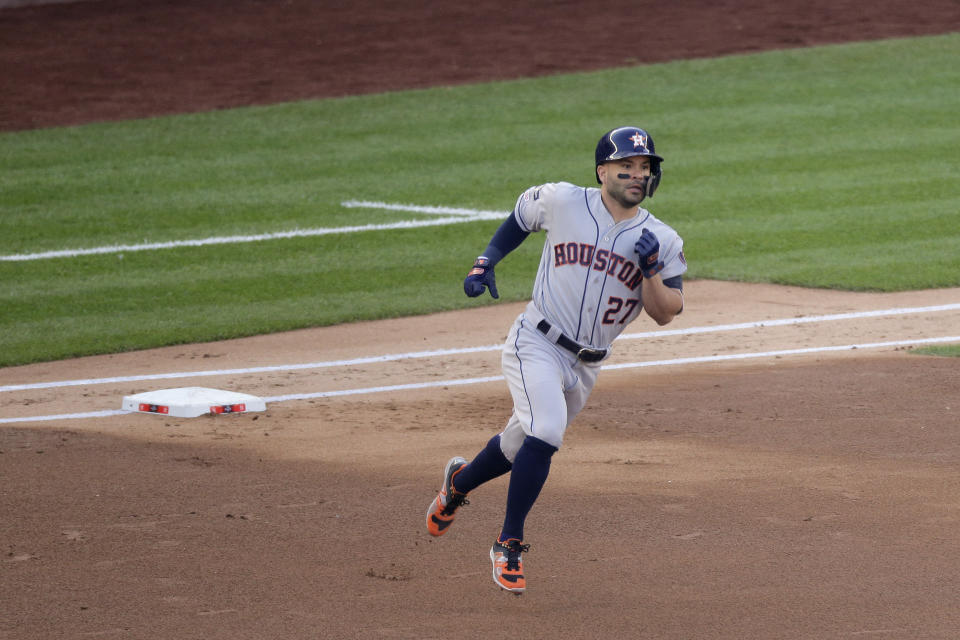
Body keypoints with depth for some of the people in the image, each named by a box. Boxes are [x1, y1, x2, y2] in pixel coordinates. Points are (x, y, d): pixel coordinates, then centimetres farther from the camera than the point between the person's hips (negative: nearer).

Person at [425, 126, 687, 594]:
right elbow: (521, 216, 14)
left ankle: (458, 482, 51)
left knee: (522, 445, 18)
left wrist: (651, 270, -21)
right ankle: (509, 544, -13)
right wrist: (486, 260, 3)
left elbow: (666, 313, -4)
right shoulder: (562, 201, -6)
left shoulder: (663, 242, -2)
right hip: (536, 345, -4)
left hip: (585, 366, 4)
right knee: (545, 432, -27)